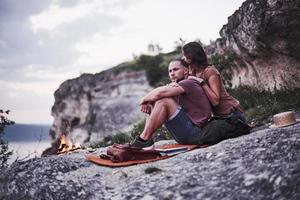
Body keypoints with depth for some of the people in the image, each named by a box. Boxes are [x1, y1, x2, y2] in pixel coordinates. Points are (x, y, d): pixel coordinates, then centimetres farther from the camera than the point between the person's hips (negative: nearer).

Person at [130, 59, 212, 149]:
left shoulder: (189, 83, -9)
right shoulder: (178, 89, 20)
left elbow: (160, 92, -22)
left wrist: (144, 99, -5)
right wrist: (147, 103, -7)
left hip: (195, 134, -9)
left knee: (163, 100, -19)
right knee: (153, 105, 9)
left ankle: (143, 140, -17)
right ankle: (144, 139, -4)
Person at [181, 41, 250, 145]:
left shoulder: (210, 71, -16)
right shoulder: (194, 74, 10)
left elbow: (215, 101, -25)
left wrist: (202, 82, -24)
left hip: (232, 114, -9)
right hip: (219, 116, 9)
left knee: (207, 138, -26)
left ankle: (241, 128, -3)